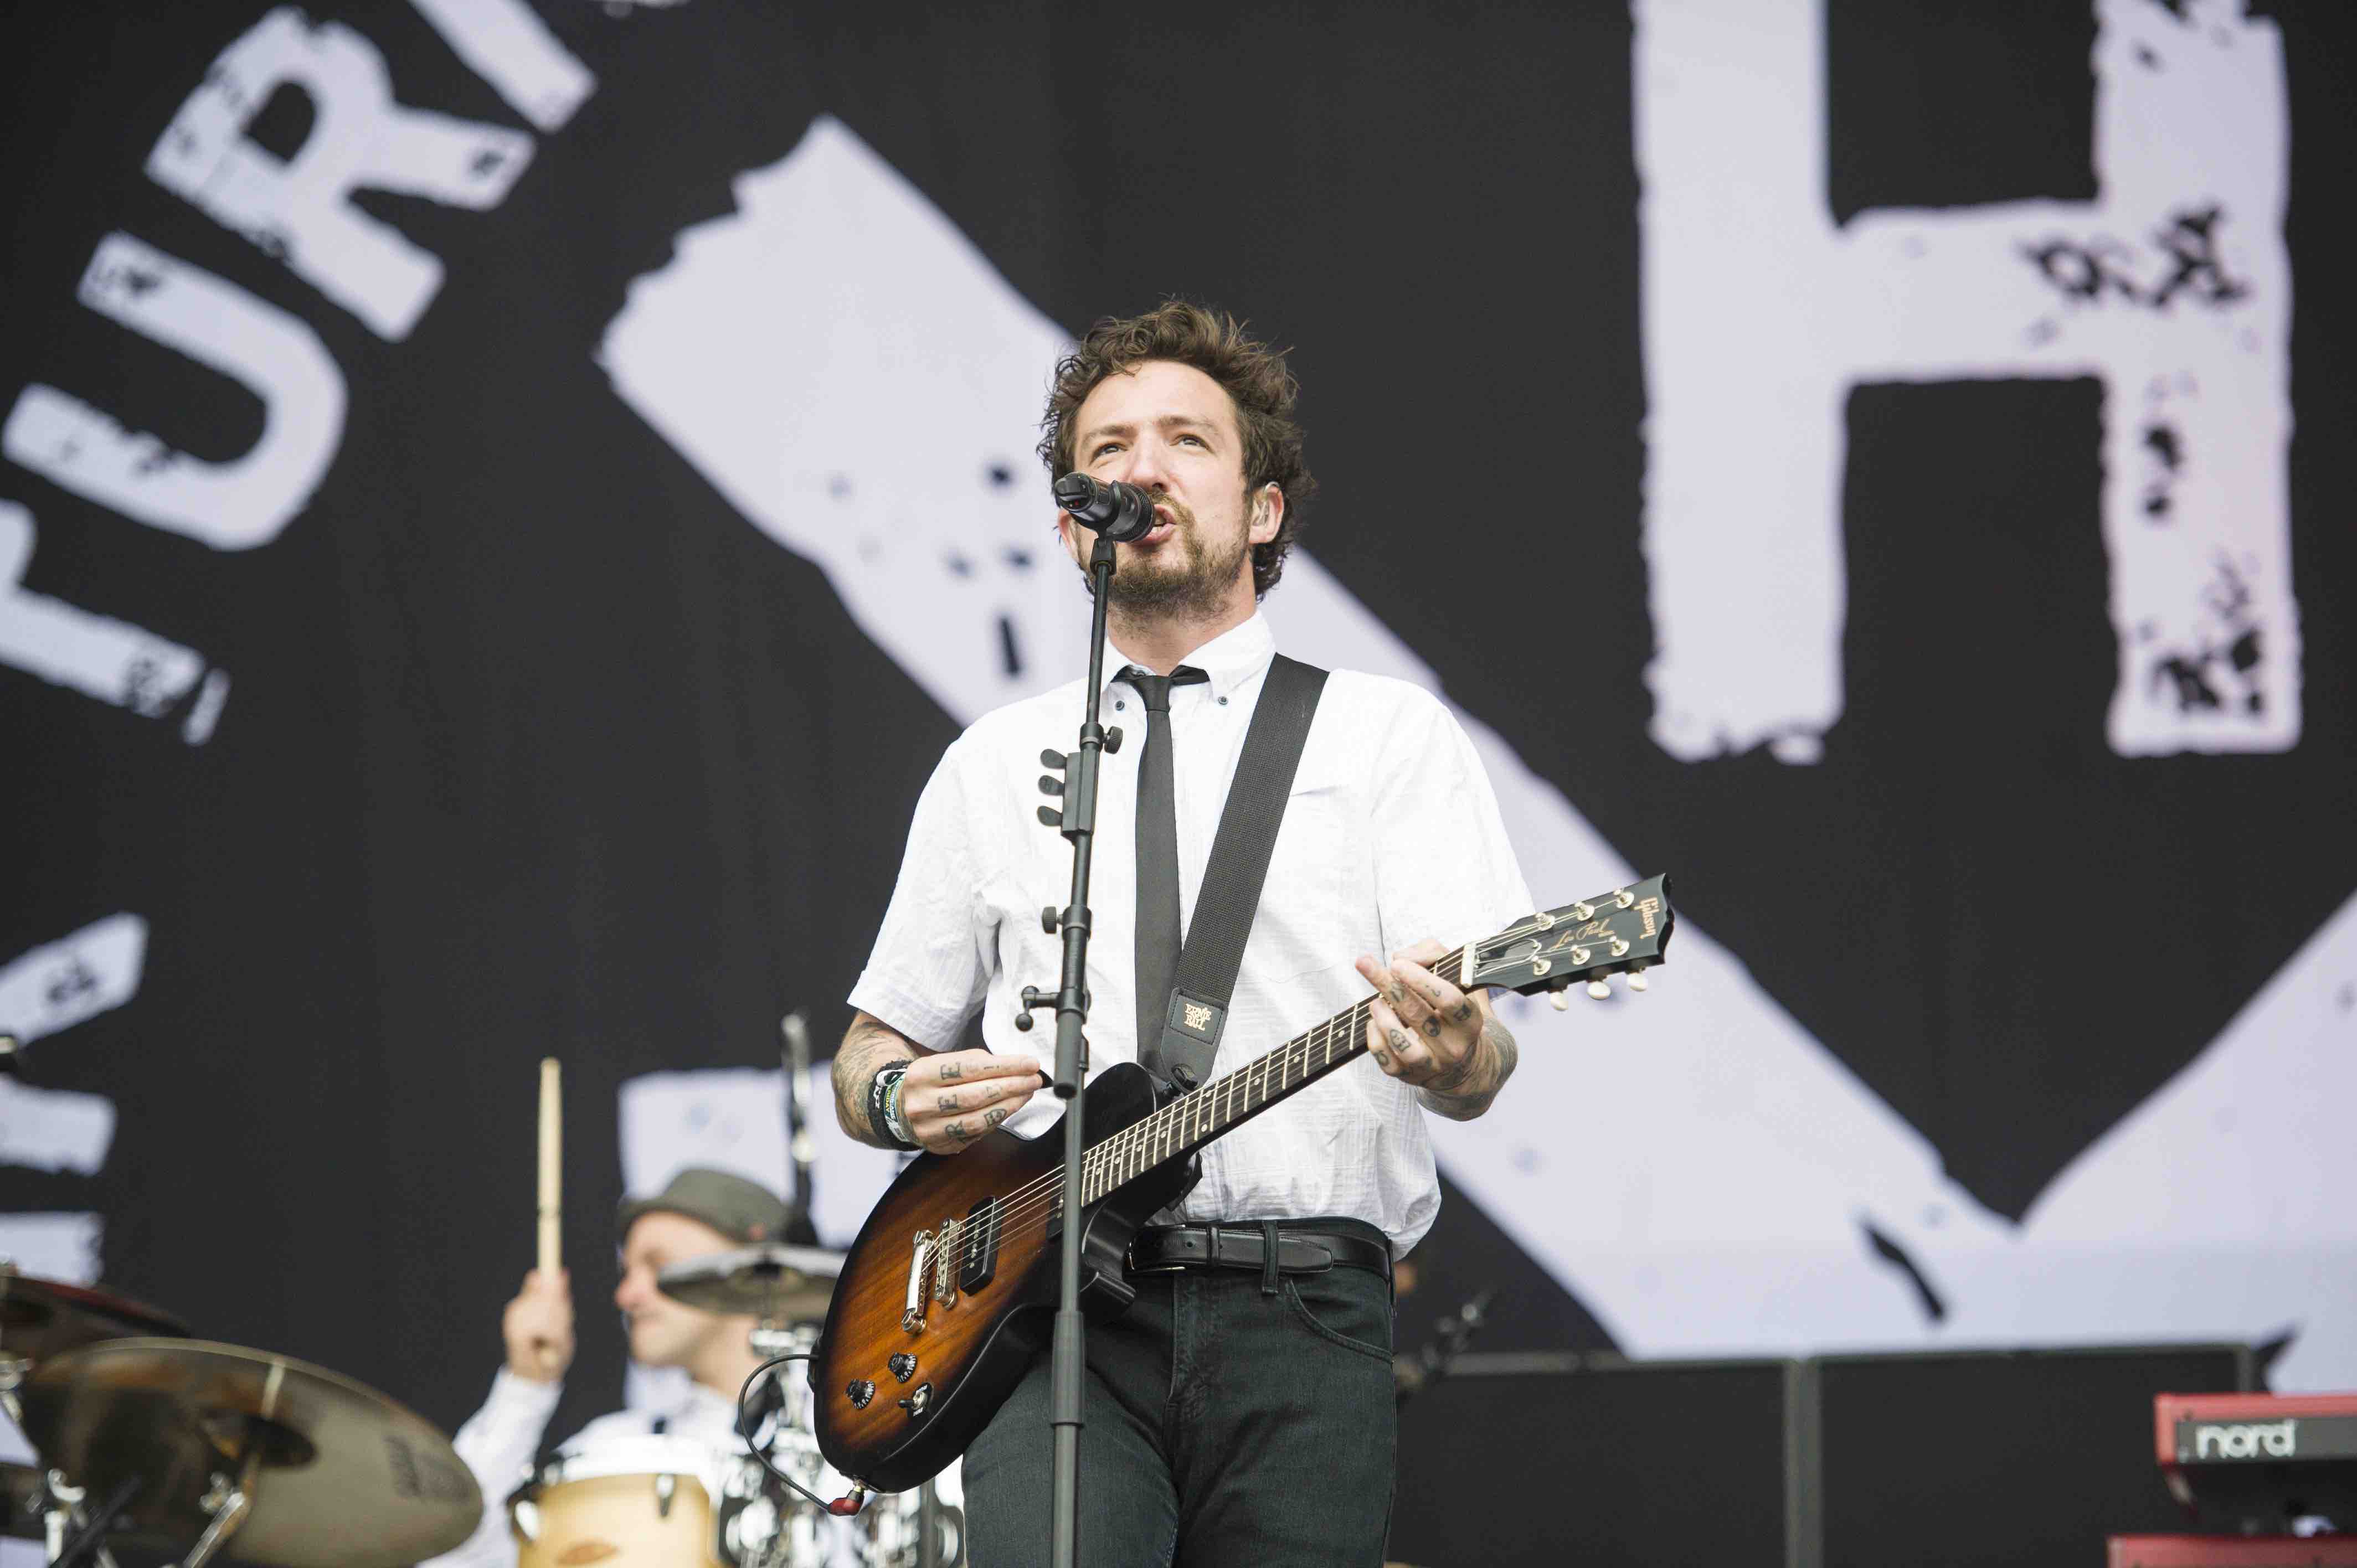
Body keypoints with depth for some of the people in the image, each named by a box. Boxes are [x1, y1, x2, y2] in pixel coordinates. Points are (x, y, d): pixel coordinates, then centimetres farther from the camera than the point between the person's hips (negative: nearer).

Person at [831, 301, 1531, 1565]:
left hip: (1302, 1322, -1)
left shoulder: (1389, 736, 10)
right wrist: (901, 1097, 0)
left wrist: (1446, 1047, -25)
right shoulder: (995, 765, 19)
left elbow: (1480, 1066, 0)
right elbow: (870, 1047, 24)